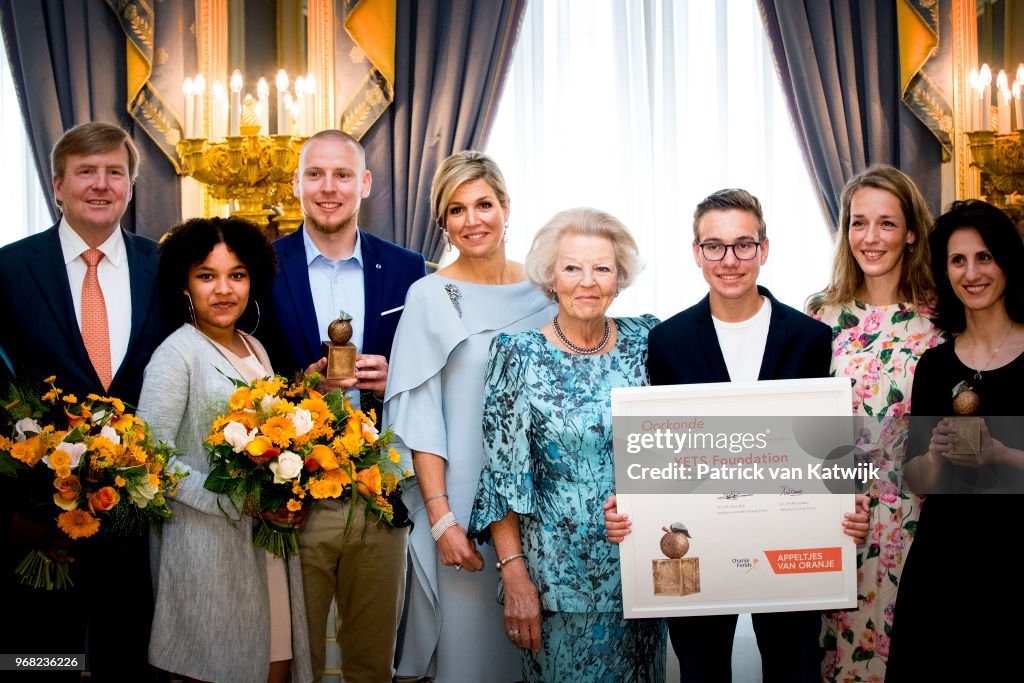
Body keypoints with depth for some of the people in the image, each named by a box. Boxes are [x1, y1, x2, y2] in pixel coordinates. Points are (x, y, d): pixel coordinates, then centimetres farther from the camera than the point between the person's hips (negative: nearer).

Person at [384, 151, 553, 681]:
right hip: (463, 501, -3)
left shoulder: (540, 289, 4)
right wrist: (442, 521, -14)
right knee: (468, 640, 4)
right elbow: (419, 419, -8)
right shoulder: (431, 297, -6)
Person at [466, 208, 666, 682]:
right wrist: (515, 576, -13)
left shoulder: (646, 341, -1)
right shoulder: (519, 354, -8)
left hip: (639, 566, 3)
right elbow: (500, 474, -8)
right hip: (556, 571, -3)